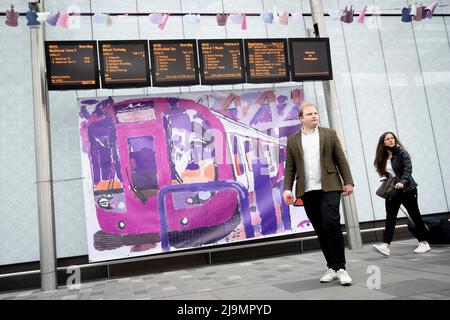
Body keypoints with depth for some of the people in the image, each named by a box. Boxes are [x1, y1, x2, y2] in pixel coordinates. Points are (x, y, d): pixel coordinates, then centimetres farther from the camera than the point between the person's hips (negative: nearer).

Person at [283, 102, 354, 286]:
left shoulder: (329, 134, 10)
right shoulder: (293, 140, 11)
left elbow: (341, 160, 6)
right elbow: (289, 168, 9)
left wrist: (348, 182, -2)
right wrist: (287, 189, -2)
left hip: (329, 188, -2)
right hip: (307, 192, 2)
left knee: (331, 224, -15)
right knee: (320, 230, 4)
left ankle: (340, 268, -4)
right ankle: (332, 268, 14)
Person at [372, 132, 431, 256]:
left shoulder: (402, 152, -6)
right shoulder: (383, 157, 8)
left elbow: (408, 169, -16)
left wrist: (402, 182, -31)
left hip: (407, 189, -4)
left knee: (415, 216, 7)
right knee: (390, 218, -7)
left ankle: (424, 243, 20)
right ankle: (386, 246, -15)